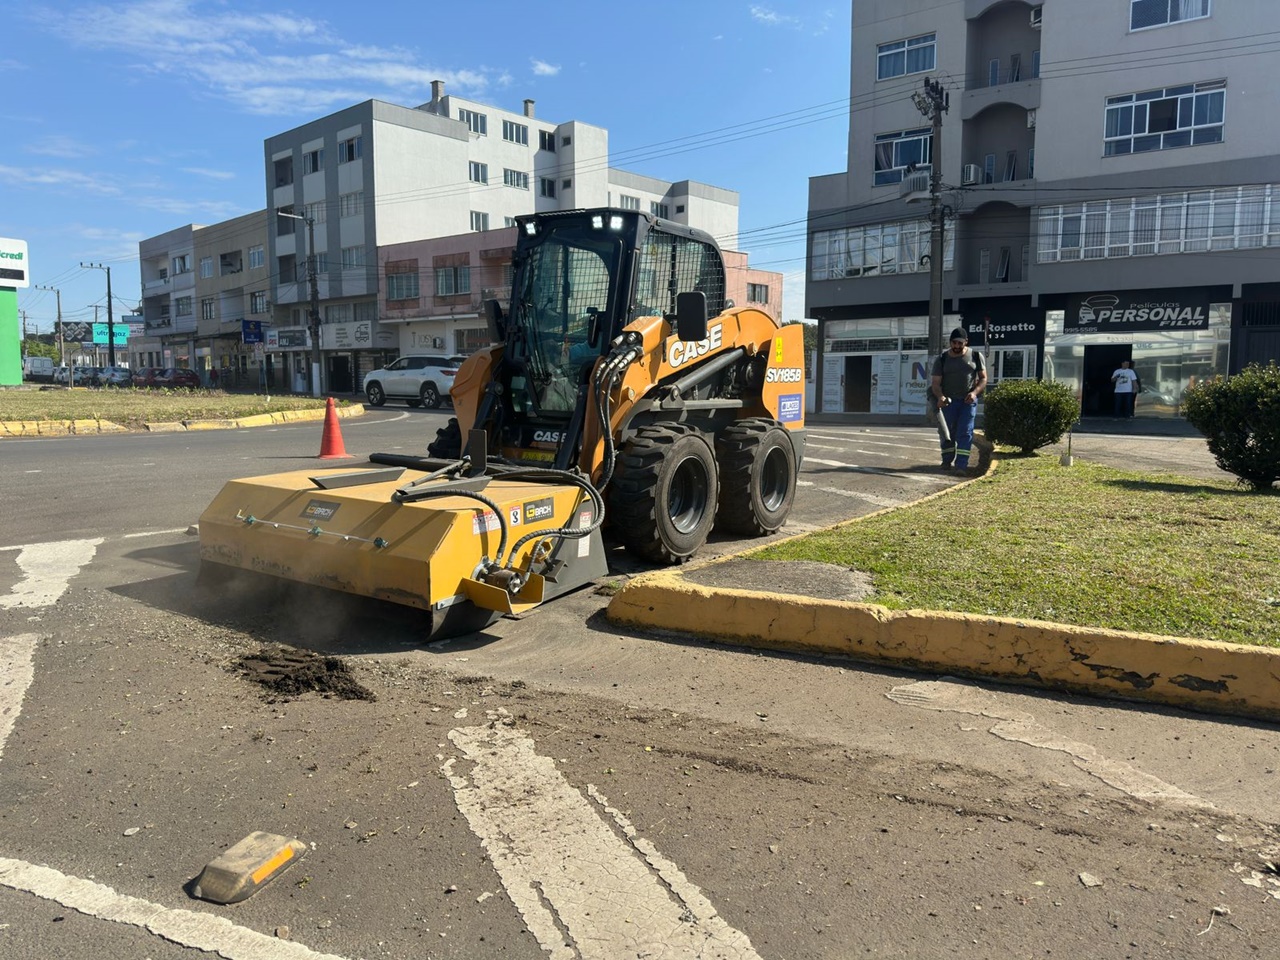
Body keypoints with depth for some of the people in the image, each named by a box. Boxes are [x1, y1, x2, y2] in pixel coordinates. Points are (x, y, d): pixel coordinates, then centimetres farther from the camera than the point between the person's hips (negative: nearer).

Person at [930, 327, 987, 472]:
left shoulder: (976, 356, 4)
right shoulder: (942, 359, 2)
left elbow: (983, 378, 6)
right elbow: (936, 383, -3)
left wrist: (975, 392, -13)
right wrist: (940, 397, -23)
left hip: (968, 401, -1)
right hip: (948, 401, 1)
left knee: (965, 432, -8)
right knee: (946, 432, 4)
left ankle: (961, 465, -8)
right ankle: (947, 460, 20)